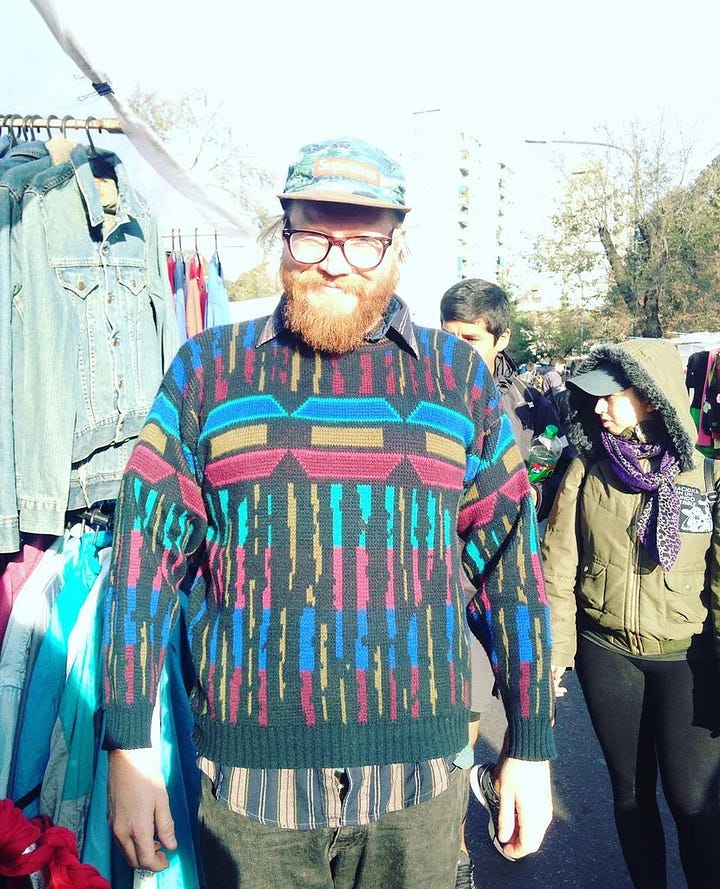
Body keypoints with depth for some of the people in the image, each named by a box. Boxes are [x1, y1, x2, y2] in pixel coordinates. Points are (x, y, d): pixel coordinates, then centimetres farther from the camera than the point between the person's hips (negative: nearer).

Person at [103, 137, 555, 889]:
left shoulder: (459, 377, 2)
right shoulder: (207, 368, 0)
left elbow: (509, 564, 4)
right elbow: (146, 555, 0)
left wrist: (531, 747, 5)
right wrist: (127, 747, -2)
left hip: (418, 780, 1)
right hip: (248, 778, 0)